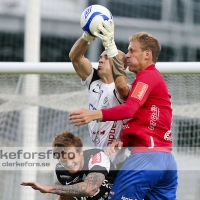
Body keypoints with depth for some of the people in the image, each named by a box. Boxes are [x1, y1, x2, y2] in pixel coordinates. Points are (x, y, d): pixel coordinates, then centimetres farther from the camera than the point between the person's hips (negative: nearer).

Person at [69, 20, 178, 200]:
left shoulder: (147, 76, -4)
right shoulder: (156, 78, 26)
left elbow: (129, 110, -21)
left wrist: (94, 114, -32)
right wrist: (123, 141, 1)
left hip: (146, 157, -10)